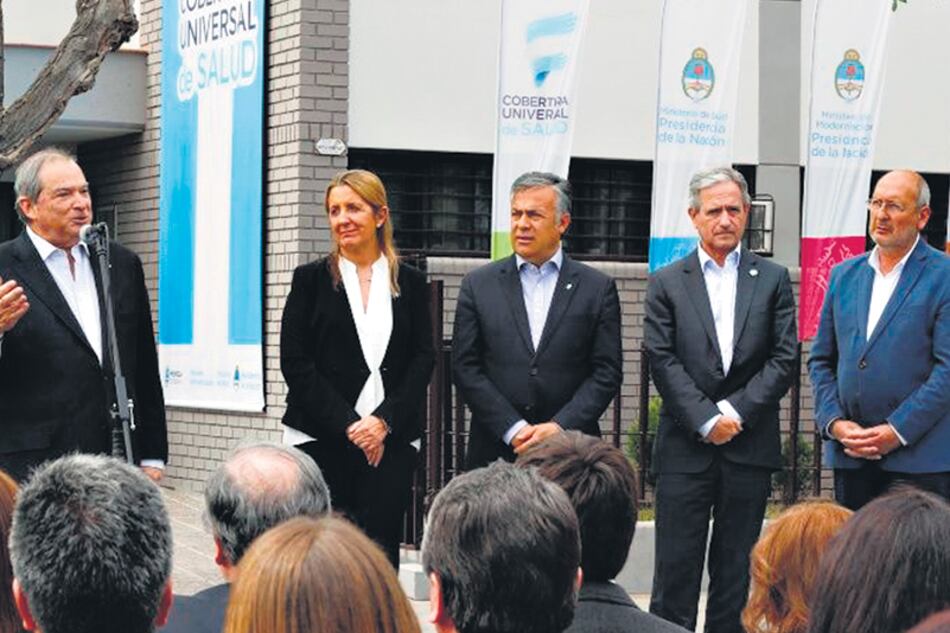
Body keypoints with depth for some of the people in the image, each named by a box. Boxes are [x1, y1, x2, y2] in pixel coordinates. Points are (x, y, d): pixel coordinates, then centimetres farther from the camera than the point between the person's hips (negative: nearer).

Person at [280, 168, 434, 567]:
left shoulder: (410, 283, 10)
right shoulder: (311, 279, 5)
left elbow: (423, 359, 5)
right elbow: (295, 362, -1)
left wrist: (384, 421, -9)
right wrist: (346, 425, -9)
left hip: (389, 441, 1)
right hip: (320, 440, -1)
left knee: (381, 548, -3)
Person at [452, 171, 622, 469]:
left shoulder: (597, 288, 6)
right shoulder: (478, 285, 7)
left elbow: (606, 372, 2)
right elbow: (465, 367, 2)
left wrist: (559, 427, -11)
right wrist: (513, 429, -8)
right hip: (495, 451, 1)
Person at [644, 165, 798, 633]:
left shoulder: (772, 280, 8)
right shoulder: (666, 283, 5)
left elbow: (783, 359, 1)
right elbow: (662, 361, -3)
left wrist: (735, 412, -10)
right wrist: (706, 420, -12)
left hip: (749, 448, 1)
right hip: (685, 449, -1)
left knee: (736, 574, 7)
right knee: (675, 570, -1)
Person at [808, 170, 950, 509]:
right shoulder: (844, 275, 14)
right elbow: (821, 360, 15)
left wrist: (897, 432, -15)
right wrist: (834, 422, -1)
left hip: (919, 458, -5)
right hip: (850, 456, 5)